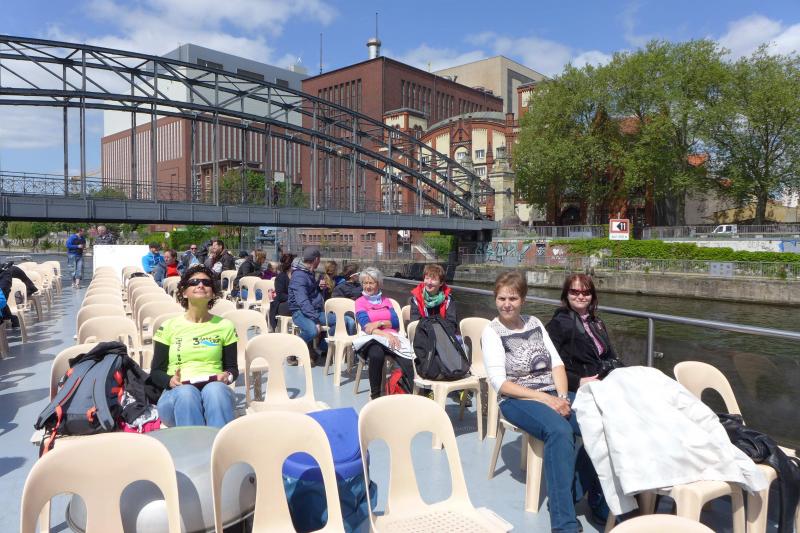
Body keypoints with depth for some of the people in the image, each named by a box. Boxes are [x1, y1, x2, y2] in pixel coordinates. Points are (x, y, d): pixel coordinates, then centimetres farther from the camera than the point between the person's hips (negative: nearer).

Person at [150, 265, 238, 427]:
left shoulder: (224, 326, 15)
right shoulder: (169, 326, 12)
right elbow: (156, 372, 12)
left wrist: (228, 376, -7)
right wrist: (170, 380, -10)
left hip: (215, 387, 0)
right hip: (176, 393, 0)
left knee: (216, 390, -36)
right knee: (186, 393, -36)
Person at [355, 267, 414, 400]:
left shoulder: (386, 301, 24)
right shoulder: (360, 302, 13)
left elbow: (396, 322, 11)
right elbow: (366, 326, -4)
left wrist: (379, 323, -9)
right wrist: (386, 334, -20)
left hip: (392, 337, 3)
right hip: (372, 339, -2)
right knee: (376, 354, -39)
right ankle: (375, 395, -28)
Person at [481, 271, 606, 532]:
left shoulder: (534, 323, 13)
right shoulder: (492, 331, -2)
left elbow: (557, 363, 8)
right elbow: (500, 383, -11)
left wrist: (563, 397, -11)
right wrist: (544, 398, -18)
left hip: (553, 393, 5)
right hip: (518, 399, -5)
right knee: (560, 430, -34)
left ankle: (599, 501, -3)